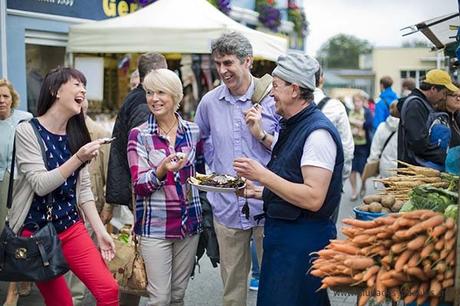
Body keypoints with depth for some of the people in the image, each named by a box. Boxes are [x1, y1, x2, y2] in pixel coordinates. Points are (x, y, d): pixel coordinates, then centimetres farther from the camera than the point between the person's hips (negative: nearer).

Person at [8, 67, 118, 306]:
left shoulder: (75, 135, 7)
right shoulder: (27, 131, -10)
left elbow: (83, 189, 7)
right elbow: (40, 184, -18)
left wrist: (100, 231, 1)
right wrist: (78, 158, -27)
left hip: (71, 227, 4)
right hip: (35, 230, -4)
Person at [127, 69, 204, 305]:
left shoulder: (193, 131, 4)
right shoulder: (139, 135, -5)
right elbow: (139, 185, -10)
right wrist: (162, 170, -27)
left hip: (190, 224, 3)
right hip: (155, 226, -3)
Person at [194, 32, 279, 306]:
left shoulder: (272, 98, -7)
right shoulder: (210, 102, 4)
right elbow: (201, 140, 23)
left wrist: (261, 134, -18)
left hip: (266, 205, -3)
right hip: (227, 208, 3)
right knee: (232, 284, 14)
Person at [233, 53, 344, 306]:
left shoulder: (318, 132, -18)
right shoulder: (289, 127, 12)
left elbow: (313, 199, -24)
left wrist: (262, 175, -22)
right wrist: (256, 191, 11)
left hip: (303, 240, -9)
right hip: (279, 233, 9)